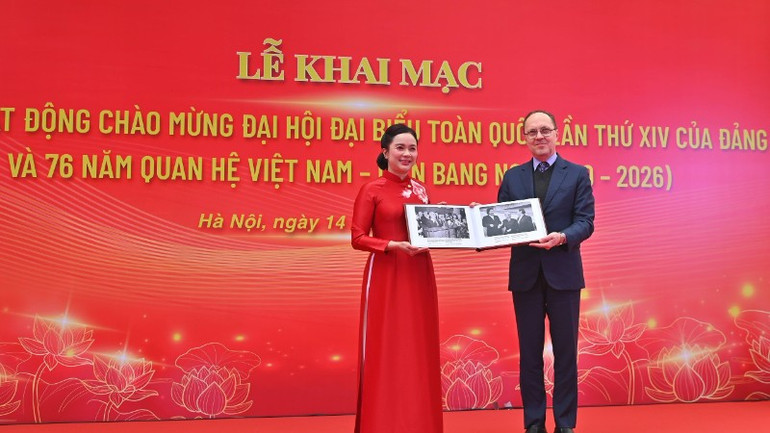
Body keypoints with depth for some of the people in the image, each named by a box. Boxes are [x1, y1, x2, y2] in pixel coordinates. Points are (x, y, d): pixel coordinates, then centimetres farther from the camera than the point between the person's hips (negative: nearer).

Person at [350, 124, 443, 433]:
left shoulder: (419, 189, 11)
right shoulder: (372, 190, -6)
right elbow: (358, 238, -8)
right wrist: (395, 245, -21)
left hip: (419, 274, 6)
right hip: (386, 276, -5)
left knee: (419, 347, 9)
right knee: (386, 349, 0)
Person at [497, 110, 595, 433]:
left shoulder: (578, 174, 3)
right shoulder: (512, 177, 10)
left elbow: (585, 222, -5)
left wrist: (562, 237, -24)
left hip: (563, 272, -2)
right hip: (525, 273, 2)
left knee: (565, 350, 6)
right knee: (529, 352, 9)